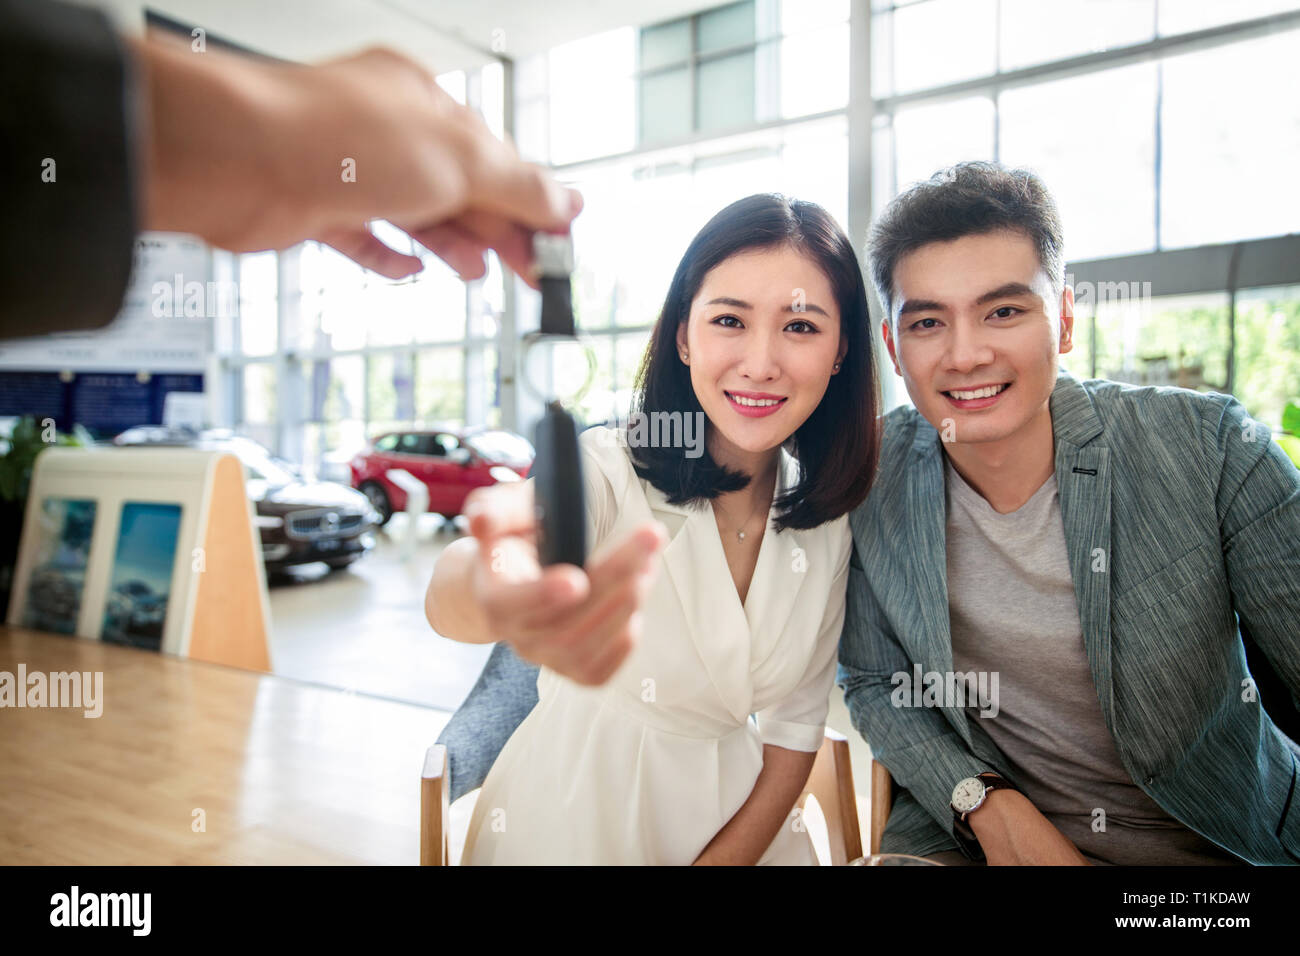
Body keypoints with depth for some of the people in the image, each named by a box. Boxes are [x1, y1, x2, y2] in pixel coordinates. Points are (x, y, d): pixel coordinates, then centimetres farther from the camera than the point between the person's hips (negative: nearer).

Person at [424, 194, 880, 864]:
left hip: (741, 821, 4)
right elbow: (446, 596, -42)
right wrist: (495, 593, -64)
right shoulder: (608, 471, -23)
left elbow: (797, 724, -1)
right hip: (574, 814, -3)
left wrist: (728, 856, -12)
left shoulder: (828, 522, -8)